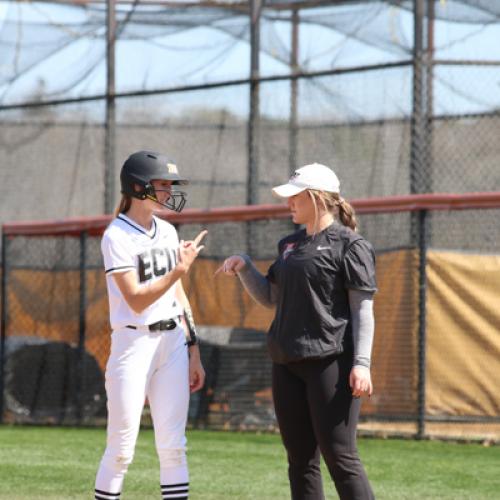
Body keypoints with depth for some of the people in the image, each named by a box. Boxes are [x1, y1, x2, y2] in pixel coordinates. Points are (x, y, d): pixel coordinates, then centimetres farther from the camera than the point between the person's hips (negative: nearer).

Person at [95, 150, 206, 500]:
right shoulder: (117, 236, -10)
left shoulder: (167, 231, 11)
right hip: (134, 343, -6)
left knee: (173, 445, 4)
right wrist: (180, 269, -22)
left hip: (174, 342, 6)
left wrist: (193, 352, 14)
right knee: (122, 448, -4)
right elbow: (137, 300, -16)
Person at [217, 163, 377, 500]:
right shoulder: (290, 245, 17)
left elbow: (363, 309, -9)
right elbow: (270, 298, 24)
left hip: (330, 361, -8)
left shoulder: (349, 245, -6)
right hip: (287, 362, 8)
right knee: (301, 460, 9)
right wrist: (244, 267, 9)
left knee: (340, 457, -11)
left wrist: (361, 363, -18)